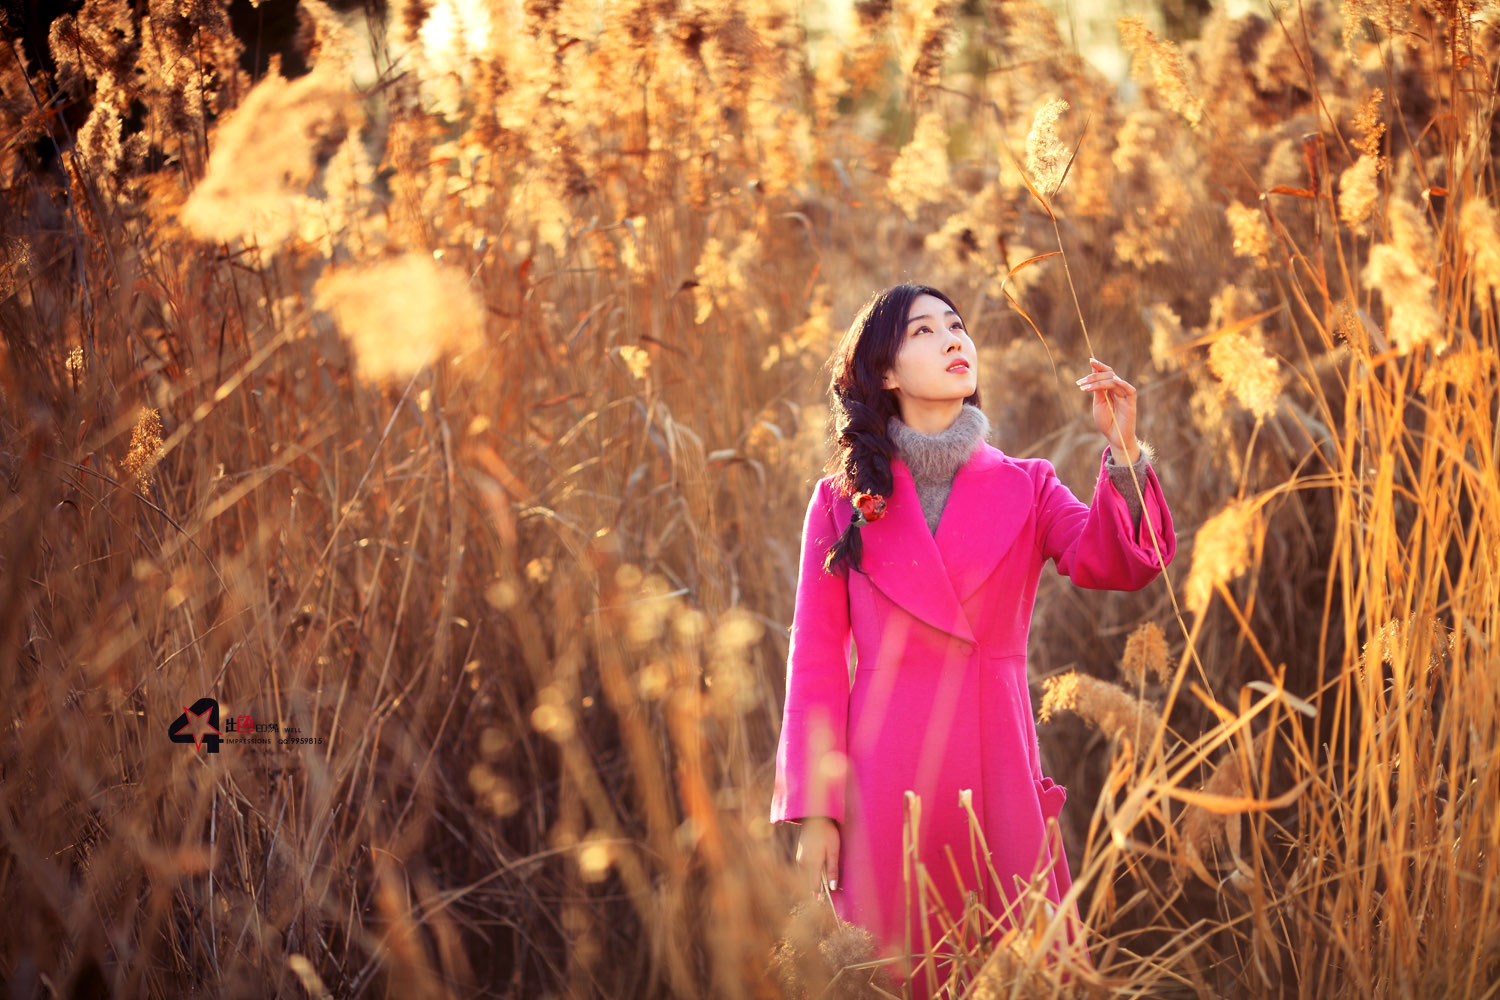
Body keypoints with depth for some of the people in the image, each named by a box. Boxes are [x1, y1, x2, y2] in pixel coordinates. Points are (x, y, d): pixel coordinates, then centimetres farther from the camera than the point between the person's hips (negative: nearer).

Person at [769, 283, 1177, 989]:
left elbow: (1116, 564, -8)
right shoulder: (845, 496, 7)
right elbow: (817, 659, 4)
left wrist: (1123, 453, -21)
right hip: (884, 771, -1)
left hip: (998, 768, 1)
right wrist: (814, 812, -3)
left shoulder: (1026, 488, 10)